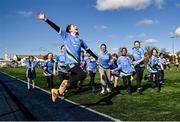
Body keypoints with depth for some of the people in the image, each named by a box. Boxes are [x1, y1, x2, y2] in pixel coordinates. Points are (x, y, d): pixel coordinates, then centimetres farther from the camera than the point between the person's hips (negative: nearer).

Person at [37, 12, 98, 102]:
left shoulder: (80, 40, 21)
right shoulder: (66, 36, 7)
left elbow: (88, 50, 24)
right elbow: (56, 28, -3)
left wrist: (97, 58, 24)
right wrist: (46, 19, -12)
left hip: (77, 63, 6)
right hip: (70, 62, -6)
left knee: (71, 81, 4)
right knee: (83, 75, -24)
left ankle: (57, 91, 22)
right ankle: (66, 83, -5)